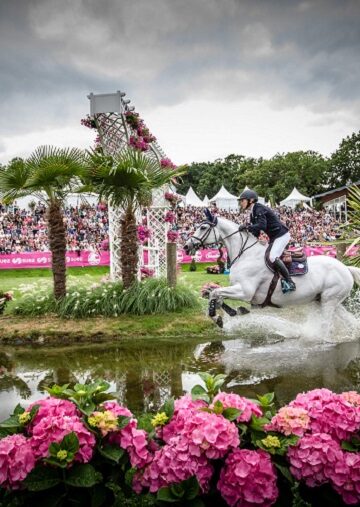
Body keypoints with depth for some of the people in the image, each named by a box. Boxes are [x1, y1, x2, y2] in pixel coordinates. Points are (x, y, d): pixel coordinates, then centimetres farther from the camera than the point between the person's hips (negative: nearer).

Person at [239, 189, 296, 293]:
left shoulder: (259, 209, -16)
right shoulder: (253, 213, 13)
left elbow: (262, 225, -32)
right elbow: (256, 232, 14)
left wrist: (247, 227, -30)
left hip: (282, 235, -11)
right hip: (274, 237, 11)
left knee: (273, 257, -25)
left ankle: (289, 282, -22)